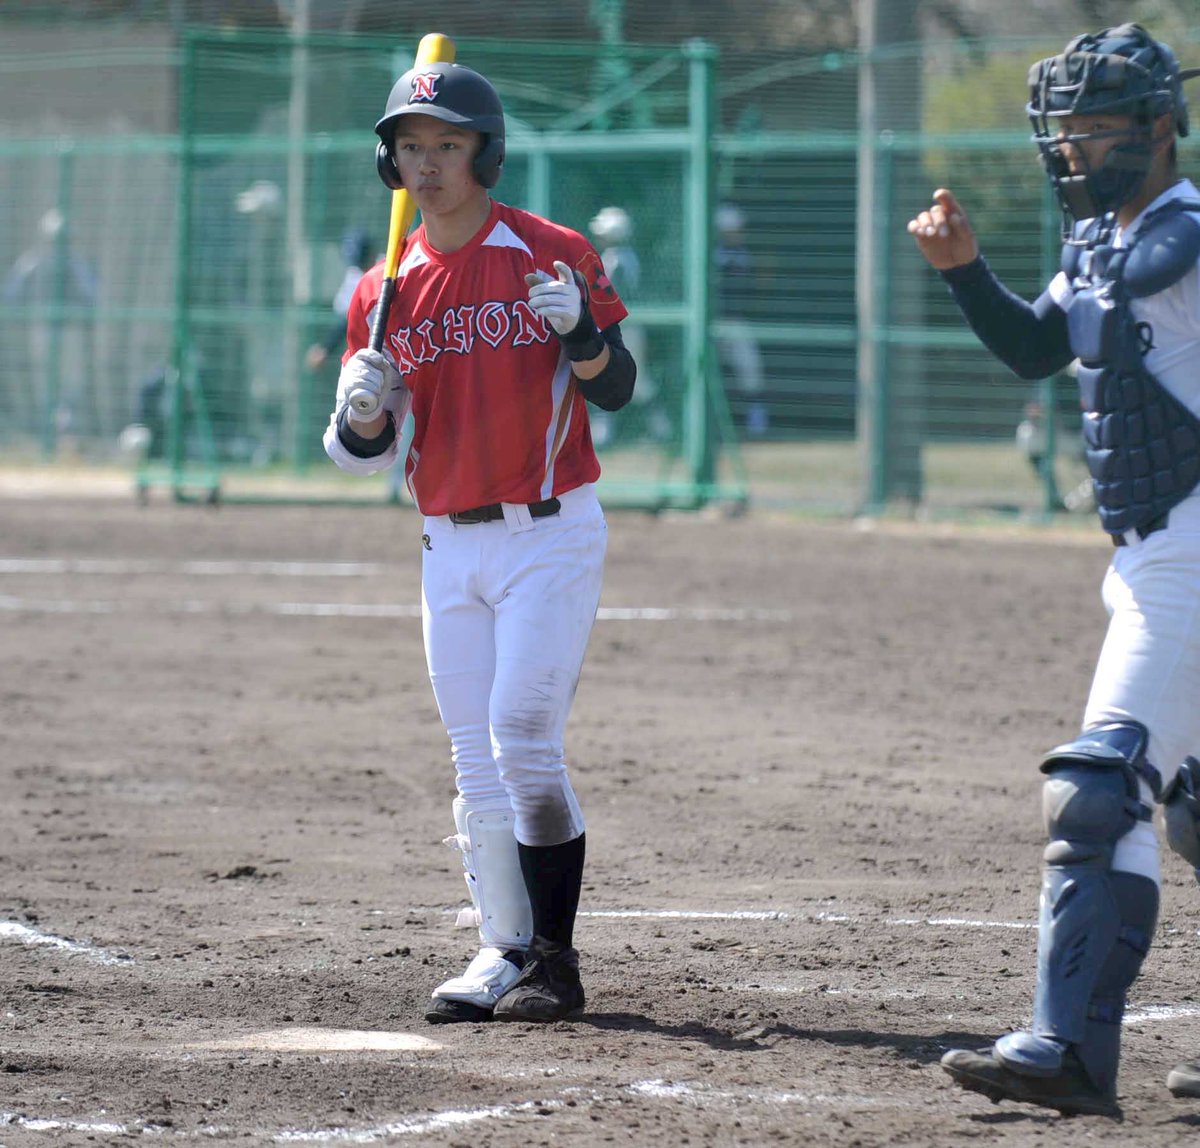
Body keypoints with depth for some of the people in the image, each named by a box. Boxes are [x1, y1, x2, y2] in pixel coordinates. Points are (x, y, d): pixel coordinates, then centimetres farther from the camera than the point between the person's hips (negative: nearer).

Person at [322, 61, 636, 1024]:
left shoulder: (553, 256, -5)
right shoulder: (385, 291, 6)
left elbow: (617, 391, -7)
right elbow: (360, 453, 8)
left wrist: (581, 326, -27)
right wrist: (362, 409, -14)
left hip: (551, 536, -5)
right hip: (450, 545, 5)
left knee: (523, 743, -13)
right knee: (477, 764, 6)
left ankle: (555, 961, -8)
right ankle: (505, 951, 12)